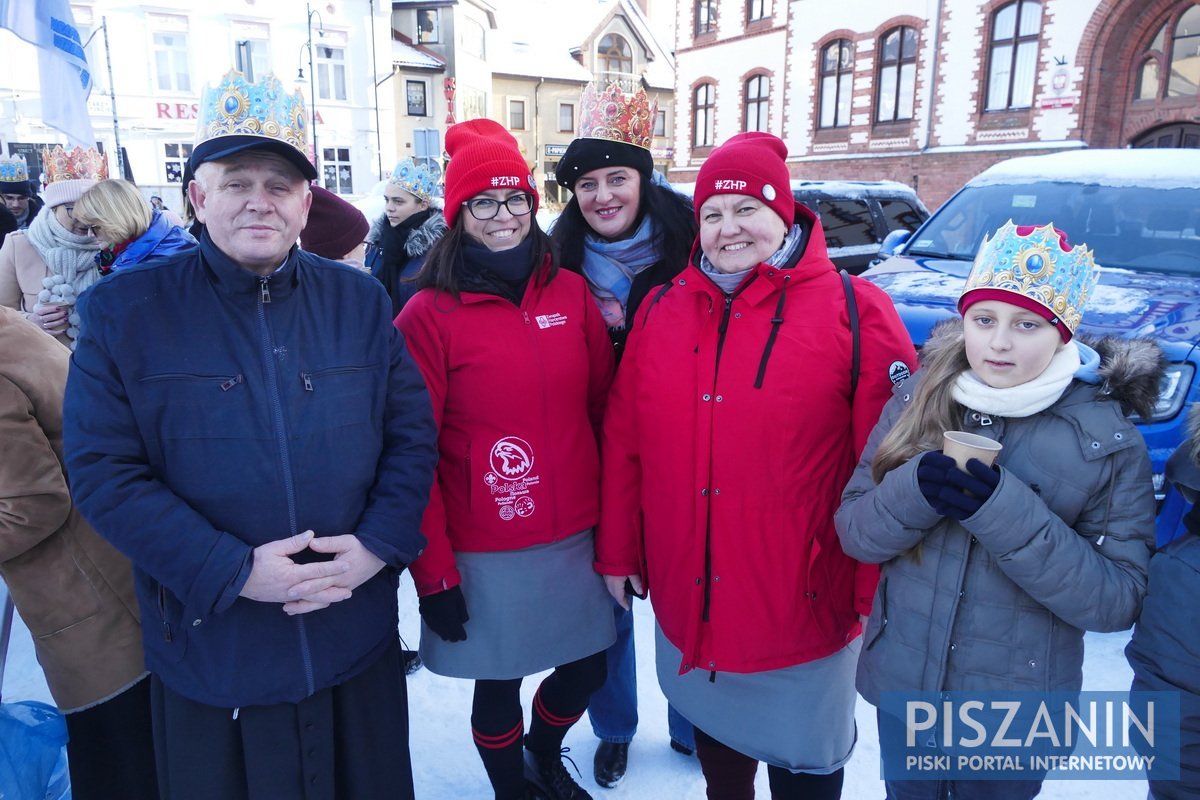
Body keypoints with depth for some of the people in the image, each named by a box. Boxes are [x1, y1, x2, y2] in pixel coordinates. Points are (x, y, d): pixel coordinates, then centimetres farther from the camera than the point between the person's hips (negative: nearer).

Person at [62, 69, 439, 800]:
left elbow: (414, 434, 1)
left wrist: (378, 544, -13)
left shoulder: (359, 300, 1)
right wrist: (233, 572, -18)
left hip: (358, 639, 2)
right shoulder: (125, 311, -5)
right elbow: (104, 471, -10)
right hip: (210, 652, -1)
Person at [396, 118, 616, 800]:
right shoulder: (428, 314, -9)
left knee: (589, 669, 17)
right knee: (499, 685, 14)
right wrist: (434, 573, -9)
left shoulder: (571, 291, 2)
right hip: (485, 553, -3)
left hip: (578, 535, 4)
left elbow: (604, 407, 7)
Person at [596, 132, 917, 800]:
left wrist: (878, 594, -9)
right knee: (715, 743, 26)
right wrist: (619, 551, 6)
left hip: (803, 608, -3)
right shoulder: (662, 308, 2)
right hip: (686, 600, 4)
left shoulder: (854, 309, -11)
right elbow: (624, 440, 4)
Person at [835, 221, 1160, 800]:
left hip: (1018, 709, -2)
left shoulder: (1109, 439, -12)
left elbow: (1118, 600, -16)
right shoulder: (918, 399, -7)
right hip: (901, 684, 2)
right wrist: (916, 490, -28)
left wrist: (1003, 510, -30)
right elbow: (853, 531, -7)